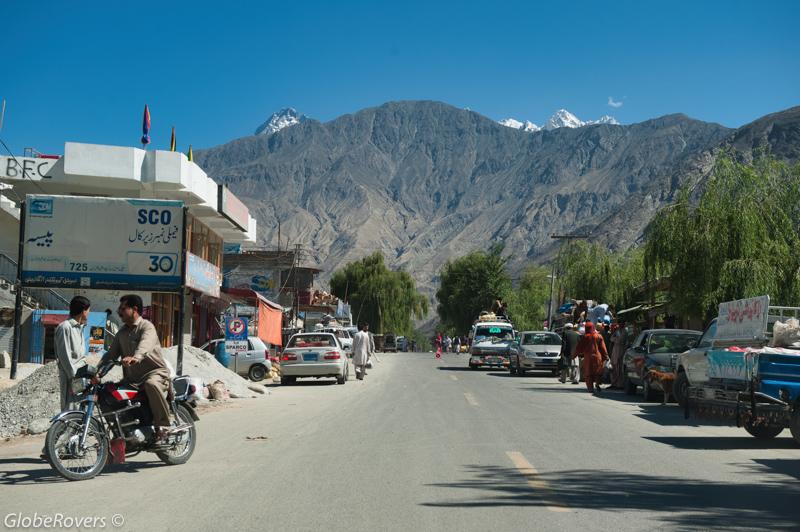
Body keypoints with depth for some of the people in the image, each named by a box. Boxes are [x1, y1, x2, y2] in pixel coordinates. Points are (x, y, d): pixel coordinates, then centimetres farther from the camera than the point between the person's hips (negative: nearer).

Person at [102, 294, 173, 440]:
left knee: (152, 384, -39)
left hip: (155, 373, -8)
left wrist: (136, 357, -51)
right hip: (132, 379, 8)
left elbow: (146, 344, -30)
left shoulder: (146, 327, -8)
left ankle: (163, 425, -30)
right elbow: (112, 353, 14)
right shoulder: (122, 332, 18)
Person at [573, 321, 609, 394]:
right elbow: (603, 347, 0)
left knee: (588, 373, 7)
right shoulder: (598, 336, -1)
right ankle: (597, 384, -7)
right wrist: (606, 356, 5)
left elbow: (579, 347, 0)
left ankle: (590, 387, -1)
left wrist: (574, 354, 11)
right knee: (598, 372, 14)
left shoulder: (585, 337, -4)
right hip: (597, 357, 1)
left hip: (588, 357, -1)